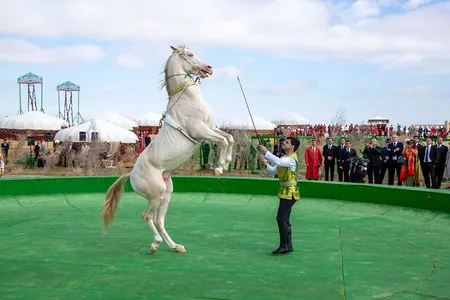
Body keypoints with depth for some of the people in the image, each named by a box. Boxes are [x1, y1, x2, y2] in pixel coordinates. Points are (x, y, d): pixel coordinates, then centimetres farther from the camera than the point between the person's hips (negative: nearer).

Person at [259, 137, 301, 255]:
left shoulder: (292, 159, -14)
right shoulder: (284, 158, 17)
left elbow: (278, 162, -34)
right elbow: (274, 171, 17)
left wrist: (266, 152, -30)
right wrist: (266, 164, 0)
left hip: (289, 192, -10)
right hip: (285, 192, 10)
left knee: (281, 218, -13)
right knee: (285, 219, 13)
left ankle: (284, 246, -7)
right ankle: (288, 246, 21)